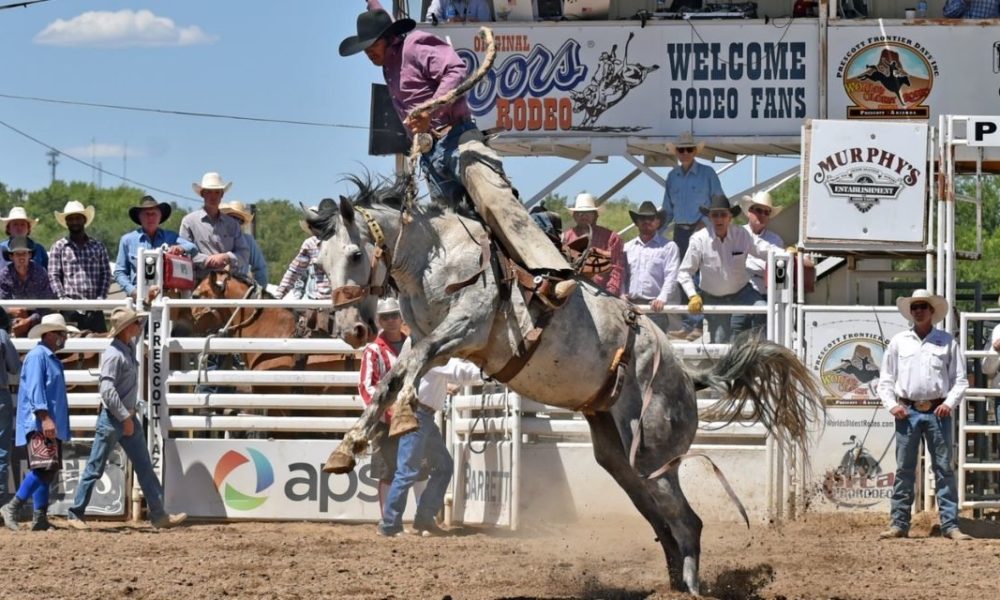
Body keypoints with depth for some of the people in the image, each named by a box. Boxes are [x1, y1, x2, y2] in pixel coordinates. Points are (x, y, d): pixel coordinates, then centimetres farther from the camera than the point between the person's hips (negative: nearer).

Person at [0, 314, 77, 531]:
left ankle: (40, 519, 5)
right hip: (38, 424, -10)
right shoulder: (37, 356, -9)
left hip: (52, 425, 10)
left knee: (47, 472, 6)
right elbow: (35, 388, -19)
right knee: (44, 467, -19)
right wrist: (45, 417, -27)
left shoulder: (52, 358, 21)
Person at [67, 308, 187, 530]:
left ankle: (158, 515, 10)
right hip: (113, 419, -9)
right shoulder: (113, 354, -20)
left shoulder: (130, 347, 7)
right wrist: (125, 418, -22)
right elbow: (107, 390, -25)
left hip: (129, 417, 9)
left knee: (144, 467, 8)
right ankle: (75, 514, 9)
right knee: (95, 469, 0)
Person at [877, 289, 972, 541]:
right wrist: (891, 404, -3)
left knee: (944, 468, 0)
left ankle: (950, 525, 0)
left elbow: (960, 379, 7)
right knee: (904, 469, 2)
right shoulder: (898, 342, 9)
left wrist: (950, 403, -8)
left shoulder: (947, 342, 6)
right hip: (907, 412, 1)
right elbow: (885, 379, 11)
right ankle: (899, 523, 6)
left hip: (938, 412, -1)